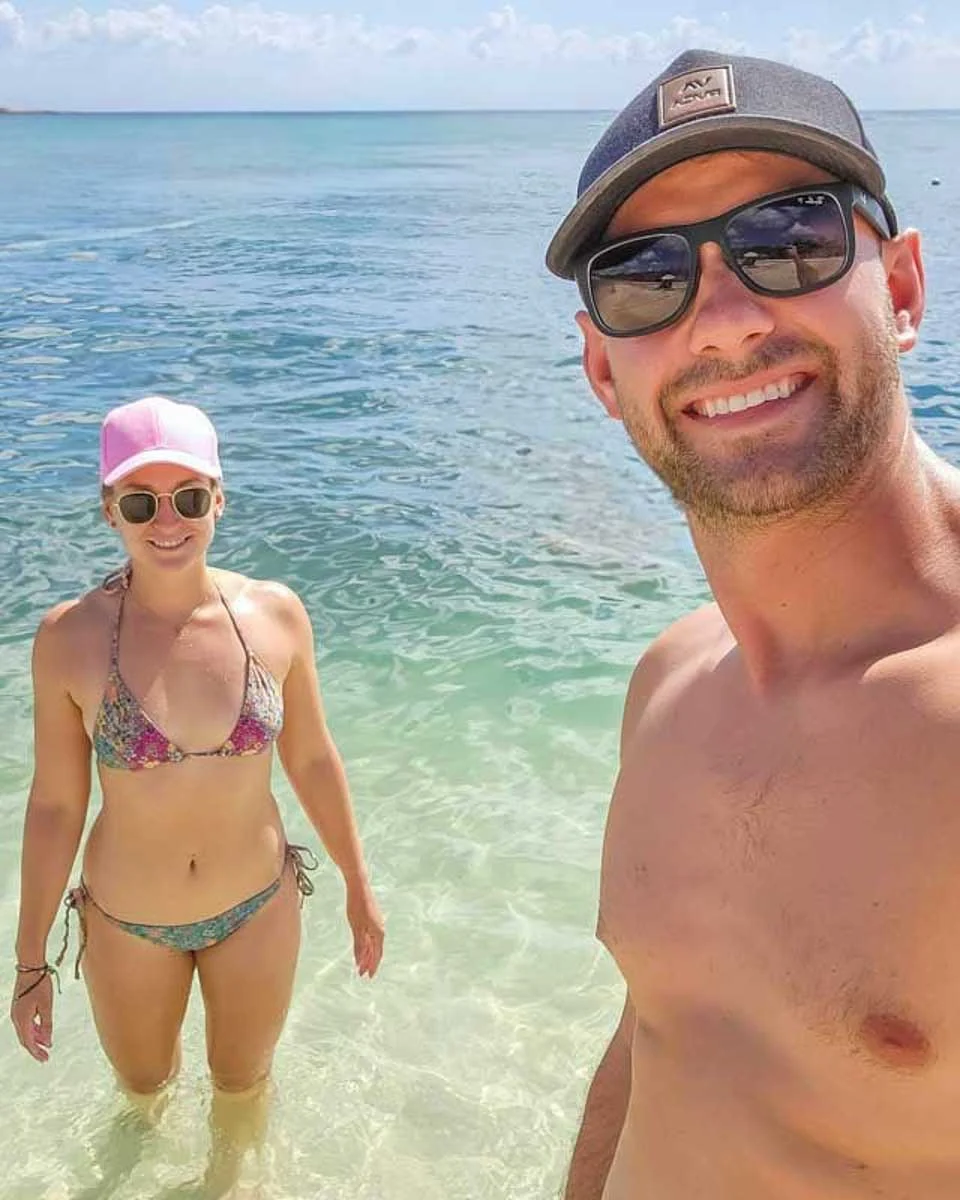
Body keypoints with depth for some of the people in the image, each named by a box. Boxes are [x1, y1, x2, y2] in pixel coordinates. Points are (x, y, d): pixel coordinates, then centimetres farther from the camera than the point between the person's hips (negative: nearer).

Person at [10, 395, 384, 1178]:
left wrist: (359, 889, 5)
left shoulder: (275, 615, -15)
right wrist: (31, 959, -3)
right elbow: (55, 805, -10)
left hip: (258, 905, 1)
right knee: (144, 1082, 27)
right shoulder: (70, 638, -19)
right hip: (127, 922, 0)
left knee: (244, 1081, 25)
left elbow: (312, 761, -3)